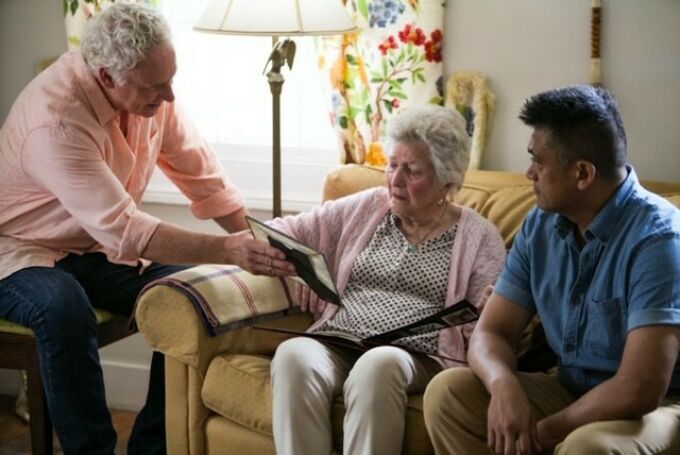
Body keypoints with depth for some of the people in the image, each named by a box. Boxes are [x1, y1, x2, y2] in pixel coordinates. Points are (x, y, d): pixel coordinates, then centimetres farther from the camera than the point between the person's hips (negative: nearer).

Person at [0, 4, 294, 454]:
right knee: (64, 308, -39)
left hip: (101, 248, 7)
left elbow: (203, 175, -2)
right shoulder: (56, 118, -32)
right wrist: (228, 251, -42)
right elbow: (123, 230, -37)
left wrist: (259, 242, -14)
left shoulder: (154, 94, -9)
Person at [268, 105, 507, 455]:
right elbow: (289, 230, 20)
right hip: (336, 344, 3)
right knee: (293, 355, -32)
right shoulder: (364, 208, 19)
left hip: (417, 358, -3)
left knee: (377, 366, -38)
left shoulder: (479, 237, 9)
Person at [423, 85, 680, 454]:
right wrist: (505, 386, -23)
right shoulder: (540, 226, 0)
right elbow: (491, 332, 0)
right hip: (569, 392, 7)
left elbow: (641, 389, -28)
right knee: (447, 391, -11)